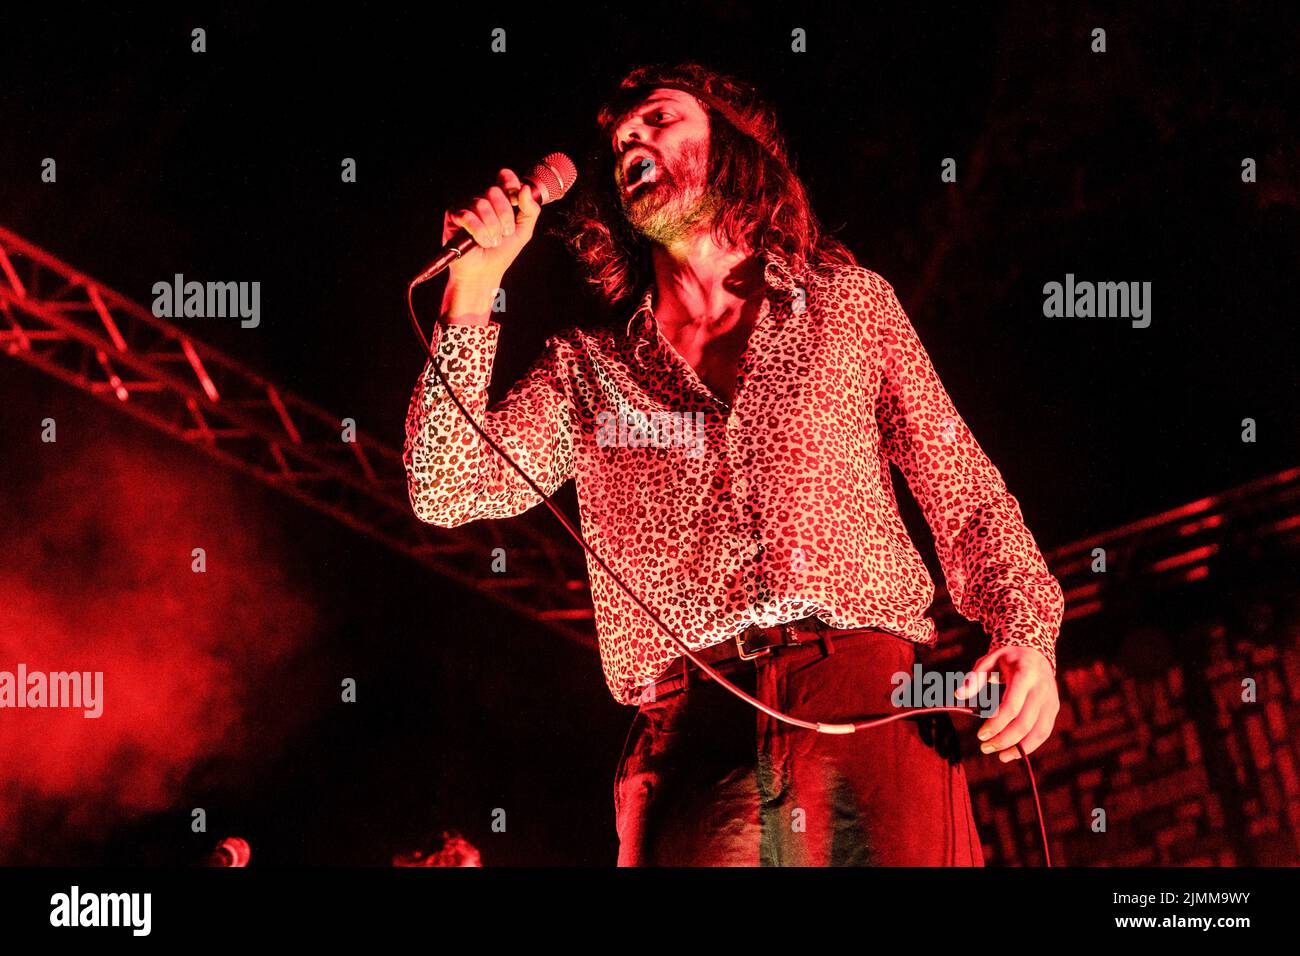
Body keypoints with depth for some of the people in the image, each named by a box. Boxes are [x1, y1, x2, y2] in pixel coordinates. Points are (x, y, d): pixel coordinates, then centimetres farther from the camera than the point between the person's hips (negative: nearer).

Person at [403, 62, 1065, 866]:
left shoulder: (849, 302, 21)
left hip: (864, 690, -1)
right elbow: (446, 490, 10)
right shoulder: (588, 370, 22)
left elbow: (965, 494, 17)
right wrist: (474, 286, 7)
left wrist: (1027, 628, -2)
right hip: (688, 730, 1)